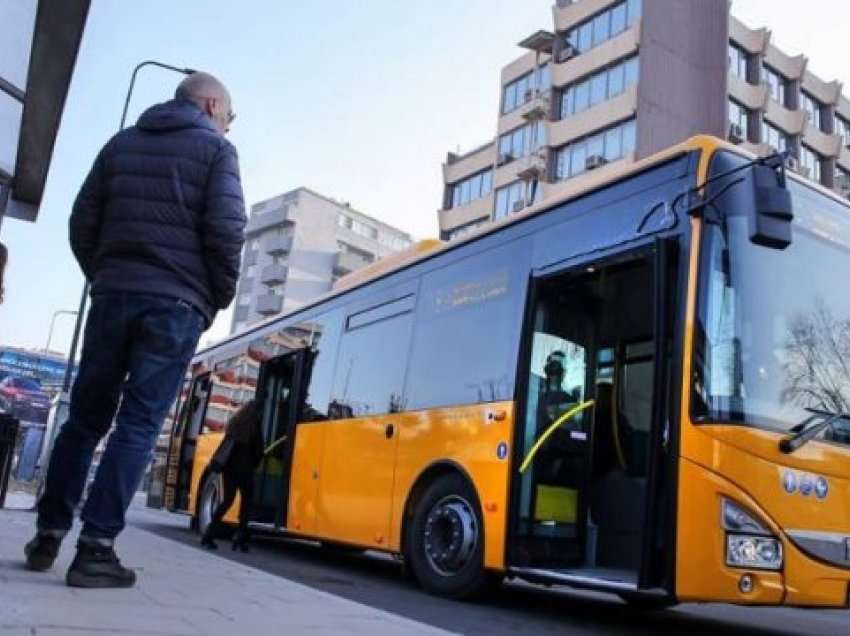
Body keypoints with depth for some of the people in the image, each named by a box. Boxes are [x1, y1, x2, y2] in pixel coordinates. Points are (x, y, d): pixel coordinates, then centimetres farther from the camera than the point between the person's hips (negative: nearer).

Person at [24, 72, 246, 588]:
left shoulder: (121, 144, 18)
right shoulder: (216, 149, 3)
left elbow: (83, 222, 13)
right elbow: (225, 230, -10)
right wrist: (220, 298, 2)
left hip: (112, 295, 5)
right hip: (176, 303, -5)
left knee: (86, 417, 13)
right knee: (139, 425, -4)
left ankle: (49, 533, 16)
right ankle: (96, 547, -6)